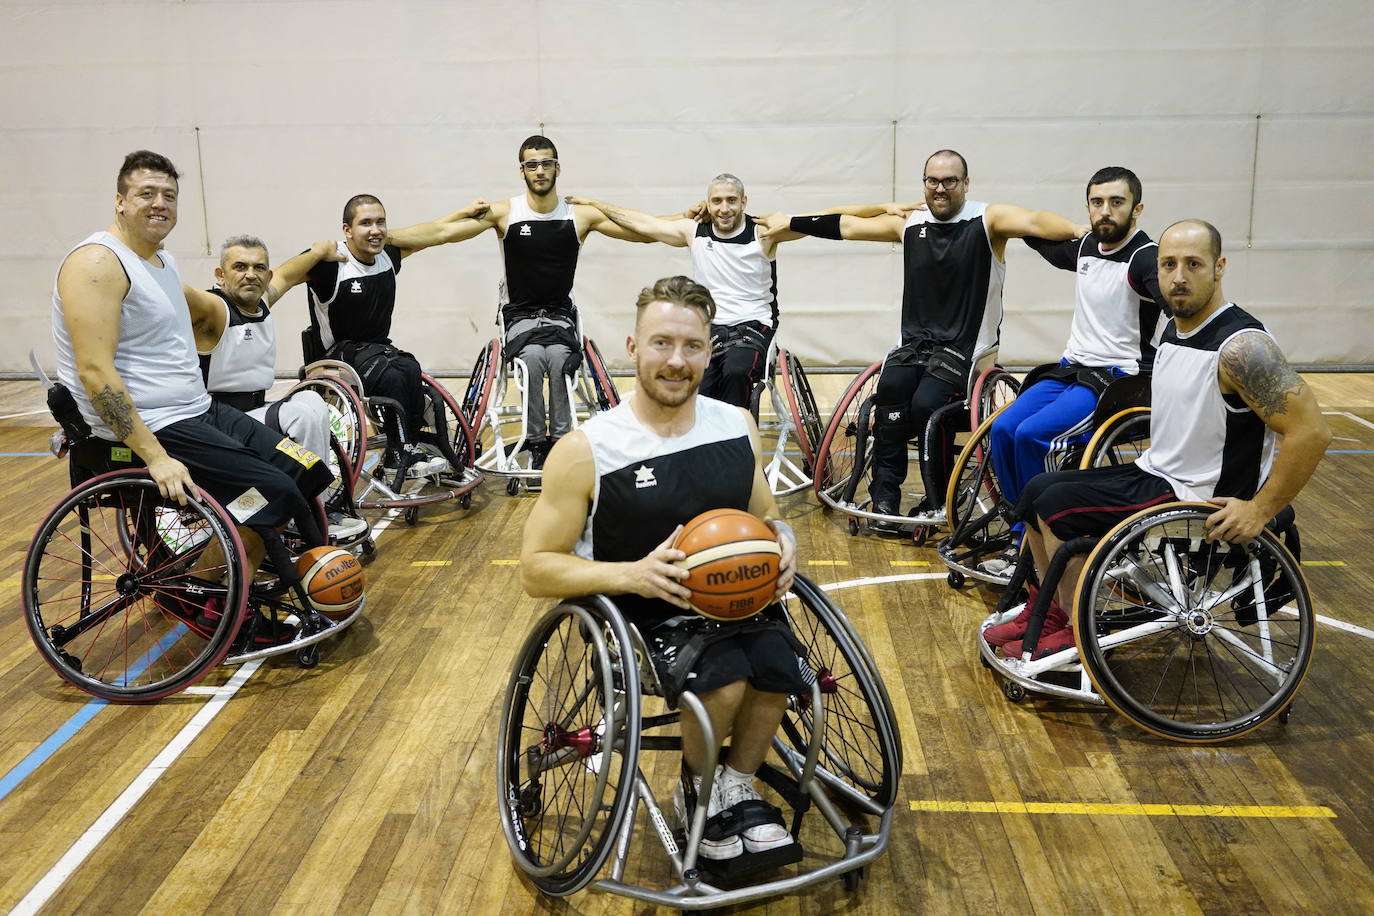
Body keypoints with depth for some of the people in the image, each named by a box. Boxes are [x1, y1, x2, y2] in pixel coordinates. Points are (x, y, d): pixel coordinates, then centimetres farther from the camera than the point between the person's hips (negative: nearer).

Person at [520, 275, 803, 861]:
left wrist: (784, 543, -6)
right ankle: (698, 787, 4)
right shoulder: (586, 451, -11)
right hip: (642, 617, -4)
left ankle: (737, 788, 6)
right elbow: (535, 570, -8)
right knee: (723, 679, -31)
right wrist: (632, 573, -23)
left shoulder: (738, 427, 3)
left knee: (777, 666, -27)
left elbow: (765, 518, 19)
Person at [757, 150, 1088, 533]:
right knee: (889, 388, -25)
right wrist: (790, 223, 16)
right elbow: (846, 225, 14)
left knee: (926, 402, -27)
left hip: (965, 348, -4)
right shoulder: (909, 224, 8)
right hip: (915, 343, 4)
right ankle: (885, 497, -15)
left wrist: (1077, 230, -44)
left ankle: (938, 502, -6)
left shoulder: (987, 220, -5)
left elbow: (1033, 220, -25)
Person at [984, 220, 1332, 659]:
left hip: (1202, 502, -9)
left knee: (1058, 506, -18)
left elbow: (1312, 431, -26)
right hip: (1155, 472, 9)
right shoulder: (1173, 330, 6)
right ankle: (1052, 611, 17)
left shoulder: (1241, 347, -23)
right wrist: (1154, 455, 16)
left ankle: (1080, 637, -1)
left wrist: (1260, 511, -23)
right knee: (1037, 490, 4)